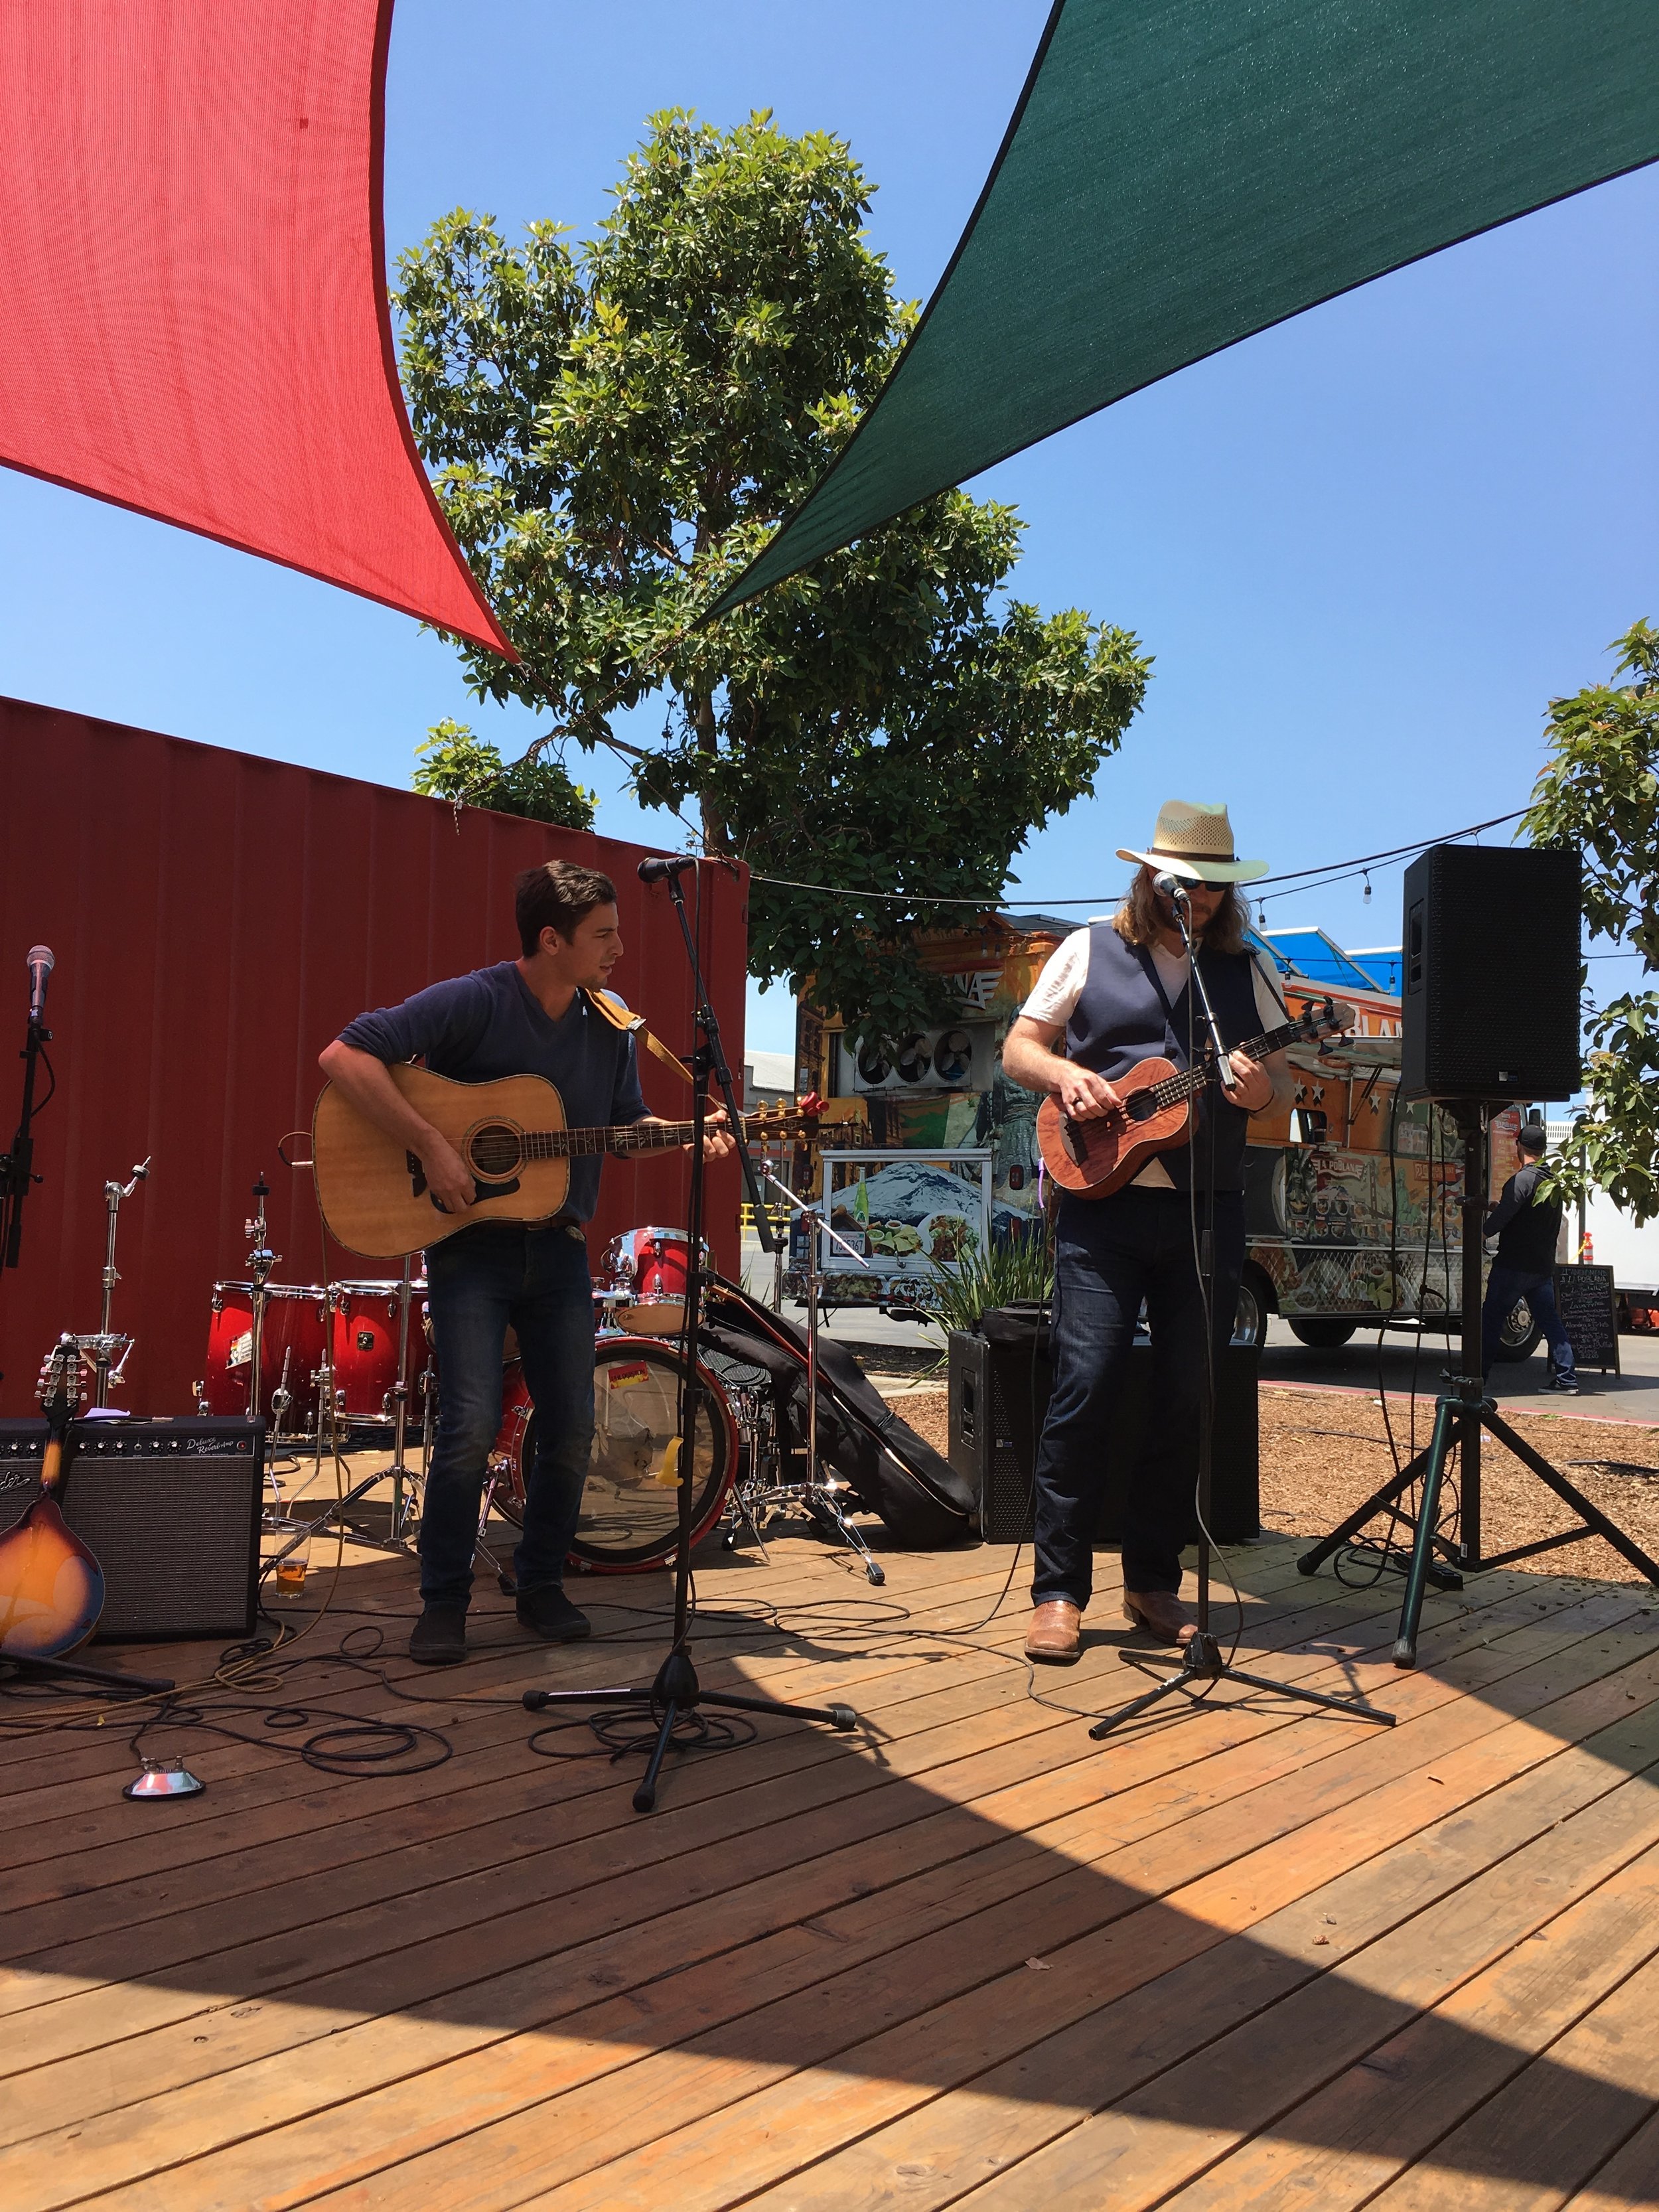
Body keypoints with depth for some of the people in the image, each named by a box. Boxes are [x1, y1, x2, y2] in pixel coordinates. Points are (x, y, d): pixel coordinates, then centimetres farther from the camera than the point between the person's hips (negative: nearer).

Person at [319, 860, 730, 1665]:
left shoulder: (607, 1025, 5)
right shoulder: (473, 1002, -14)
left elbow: (627, 1121, 17)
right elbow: (344, 1056, -21)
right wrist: (430, 1145, -25)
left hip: (558, 1247, 6)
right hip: (470, 1243, -5)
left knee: (571, 1429, 5)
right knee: (471, 1425, -12)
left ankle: (540, 1584, 25)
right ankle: (443, 1601, 8)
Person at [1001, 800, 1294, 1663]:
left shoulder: (1246, 969, 13)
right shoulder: (1089, 951, 7)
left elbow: (1284, 1080, 12)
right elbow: (1019, 1048, 8)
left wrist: (1264, 1090, -12)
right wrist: (1065, 1073, -13)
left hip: (1209, 1211, 3)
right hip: (1103, 1200, -3)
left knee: (1187, 1399, 5)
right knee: (1085, 1386, -10)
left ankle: (1153, 1582, 19)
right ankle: (1058, 1591, -1)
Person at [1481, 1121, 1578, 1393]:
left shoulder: (1523, 1179, -15)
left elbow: (1502, 1216, -19)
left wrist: (1481, 1234, -2)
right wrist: (1498, 1208, 28)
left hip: (1513, 1265, -7)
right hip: (1544, 1266, 7)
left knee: (1491, 1318, 1)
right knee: (1550, 1320, 9)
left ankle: (1478, 1374, 5)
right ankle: (1568, 1379, 5)